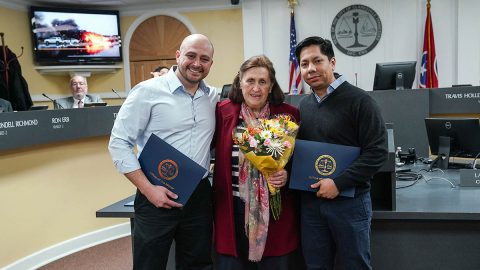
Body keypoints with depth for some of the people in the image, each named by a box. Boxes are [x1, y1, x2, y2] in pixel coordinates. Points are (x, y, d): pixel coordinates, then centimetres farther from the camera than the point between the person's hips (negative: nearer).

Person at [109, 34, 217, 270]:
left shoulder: (213, 97, 7)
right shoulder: (148, 91, -8)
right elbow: (119, 143, -10)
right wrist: (147, 188, -15)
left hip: (200, 196, 5)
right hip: (157, 197, -4)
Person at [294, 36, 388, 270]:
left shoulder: (358, 100, -10)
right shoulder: (303, 106, 9)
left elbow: (376, 152, -15)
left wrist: (339, 183, -20)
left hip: (349, 201, -5)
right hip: (310, 201, 5)